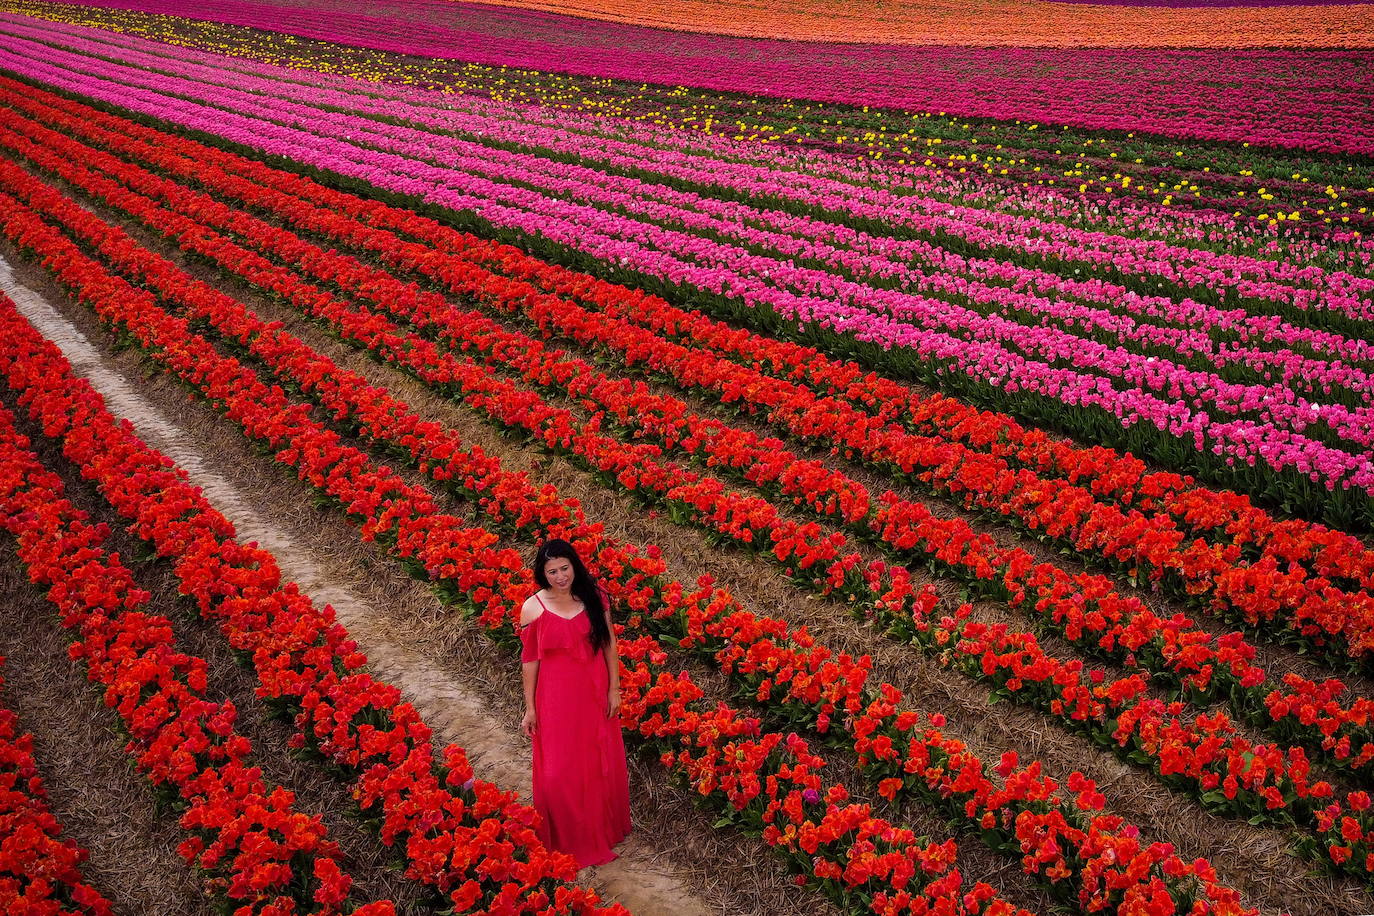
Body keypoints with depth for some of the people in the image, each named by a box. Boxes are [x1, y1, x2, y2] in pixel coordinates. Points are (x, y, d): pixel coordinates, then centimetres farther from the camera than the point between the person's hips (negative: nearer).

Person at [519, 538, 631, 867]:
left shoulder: (595, 598, -7)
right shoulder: (533, 608, -11)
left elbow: (609, 644, 1)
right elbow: (530, 659, -5)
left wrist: (614, 689, 1)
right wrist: (530, 708, -2)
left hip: (595, 692, 2)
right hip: (556, 696, -2)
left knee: (602, 763, 15)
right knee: (558, 772, 3)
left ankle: (604, 828, 40)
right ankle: (567, 840, 26)